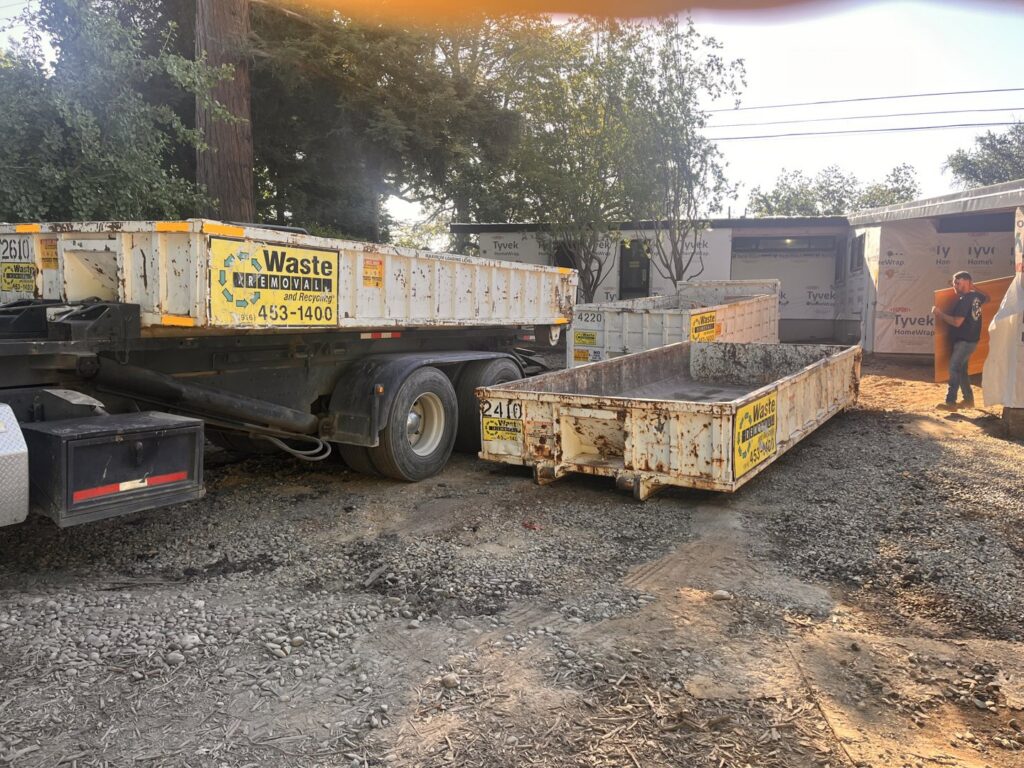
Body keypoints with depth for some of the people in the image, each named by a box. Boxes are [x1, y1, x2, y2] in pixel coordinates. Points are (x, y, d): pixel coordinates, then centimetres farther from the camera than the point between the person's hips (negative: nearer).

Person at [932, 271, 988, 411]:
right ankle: (969, 399, 20)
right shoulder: (976, 296, 9)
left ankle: (950, 402, -12)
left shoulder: (964, 300, -19)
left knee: (954, 369, -10)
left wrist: (939, 314, -16)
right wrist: (974, 288, 31)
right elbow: (986, 298, 33)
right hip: (971, 339, 10)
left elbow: (957, 322, -24)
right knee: (961, 369, 15)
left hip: (964, 341, -10)